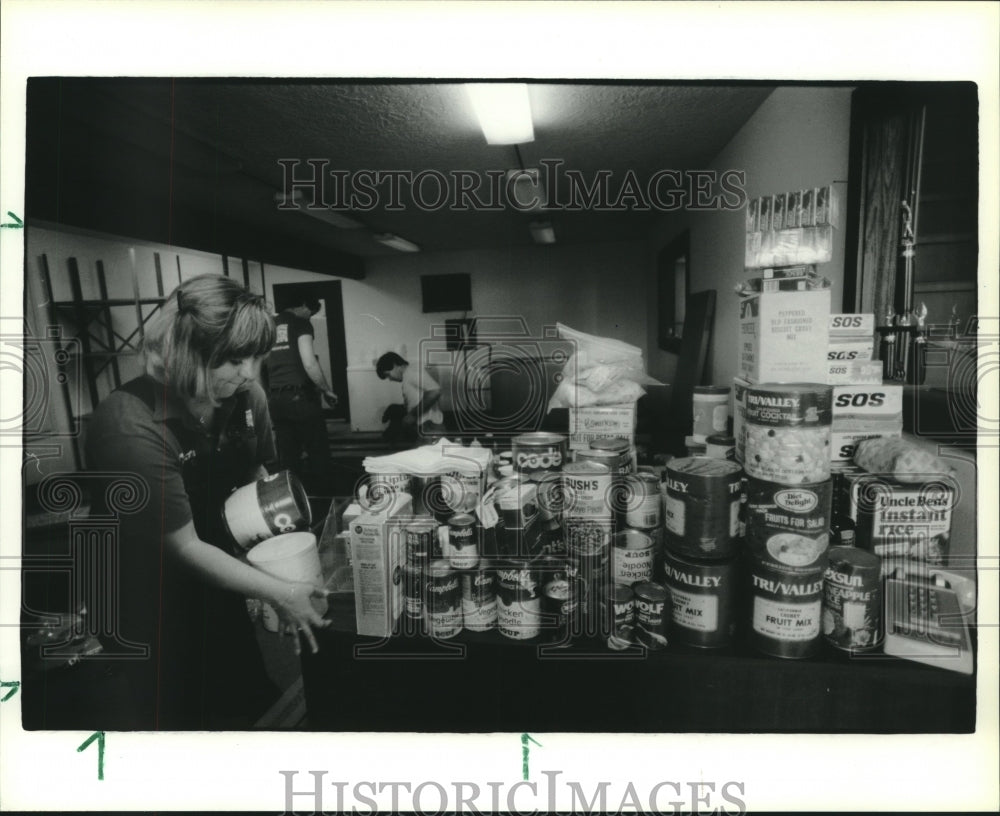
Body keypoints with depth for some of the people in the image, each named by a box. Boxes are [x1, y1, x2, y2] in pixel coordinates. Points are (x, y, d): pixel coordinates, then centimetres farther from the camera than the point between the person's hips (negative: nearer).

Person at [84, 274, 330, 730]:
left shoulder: (246, 398, -13)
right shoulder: (130, 426, -30)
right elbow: (184, 546, -26)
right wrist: (278, 593, -25)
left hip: (213, 577, 5)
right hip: (143, 595, -5)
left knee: (243, 702, 20)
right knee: (161, 716, 13)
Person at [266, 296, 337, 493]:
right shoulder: (301, 323, -3)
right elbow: (309, 364, -13)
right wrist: (327, 391, -1)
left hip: (275, 400, 7)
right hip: (299, 396, -7)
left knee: (288, 458, 10)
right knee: (319, 454, 1)